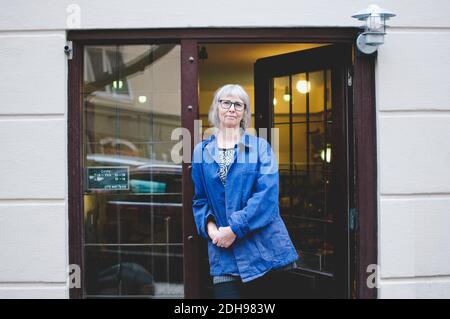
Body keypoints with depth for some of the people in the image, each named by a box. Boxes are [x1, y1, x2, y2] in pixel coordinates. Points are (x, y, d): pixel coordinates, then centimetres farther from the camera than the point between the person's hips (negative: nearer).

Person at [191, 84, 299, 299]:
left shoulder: (260, 146, 3)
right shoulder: (202, 151, 11)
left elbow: (267, 194, -9)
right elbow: (199, 199, 11)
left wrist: (234, 228, -16)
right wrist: (210, 227, -9)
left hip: (265, 249, -1)